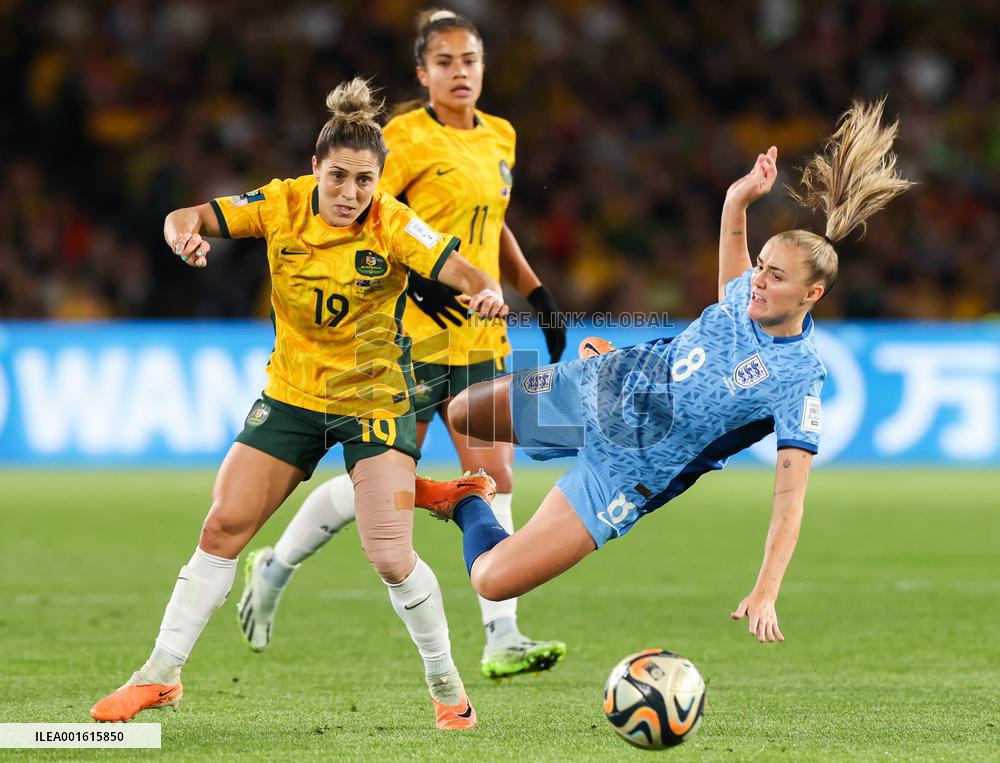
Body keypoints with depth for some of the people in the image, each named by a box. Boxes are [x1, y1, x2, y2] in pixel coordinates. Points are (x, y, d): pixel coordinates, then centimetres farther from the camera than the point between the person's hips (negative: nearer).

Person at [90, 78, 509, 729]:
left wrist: (490, 293, -49)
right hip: (292, 394, 3)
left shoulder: (393, 224, -18)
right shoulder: (282, 205, -10)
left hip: (375, 399, -3)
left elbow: (462, 272, -27)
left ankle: (447, 685, 8)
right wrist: (187, 235, -31)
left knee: (391, 559, -14)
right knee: (222, 528, -1)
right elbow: (186, 220, -8)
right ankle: (162, 675, 11)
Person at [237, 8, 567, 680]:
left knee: (495, 480, -4)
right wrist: (413, 278, -23)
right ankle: (276, 567, 23)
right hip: (413, 337, -6)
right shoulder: (407, 138, -9)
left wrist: (538, 294, 17)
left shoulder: (500, 138, 12)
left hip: (481, 337, 6)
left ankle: (503, 640, -5)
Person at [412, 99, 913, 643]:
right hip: (606, 387, 5)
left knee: (493, 582, -13)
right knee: (460, 413, 18)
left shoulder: (799, 380, -29)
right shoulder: (747, 294, -11)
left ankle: (467, 506, 19)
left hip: (626, 474, -5)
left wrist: (765, 595, -38)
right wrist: (738, 200, 3)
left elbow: (789, 497, -29)